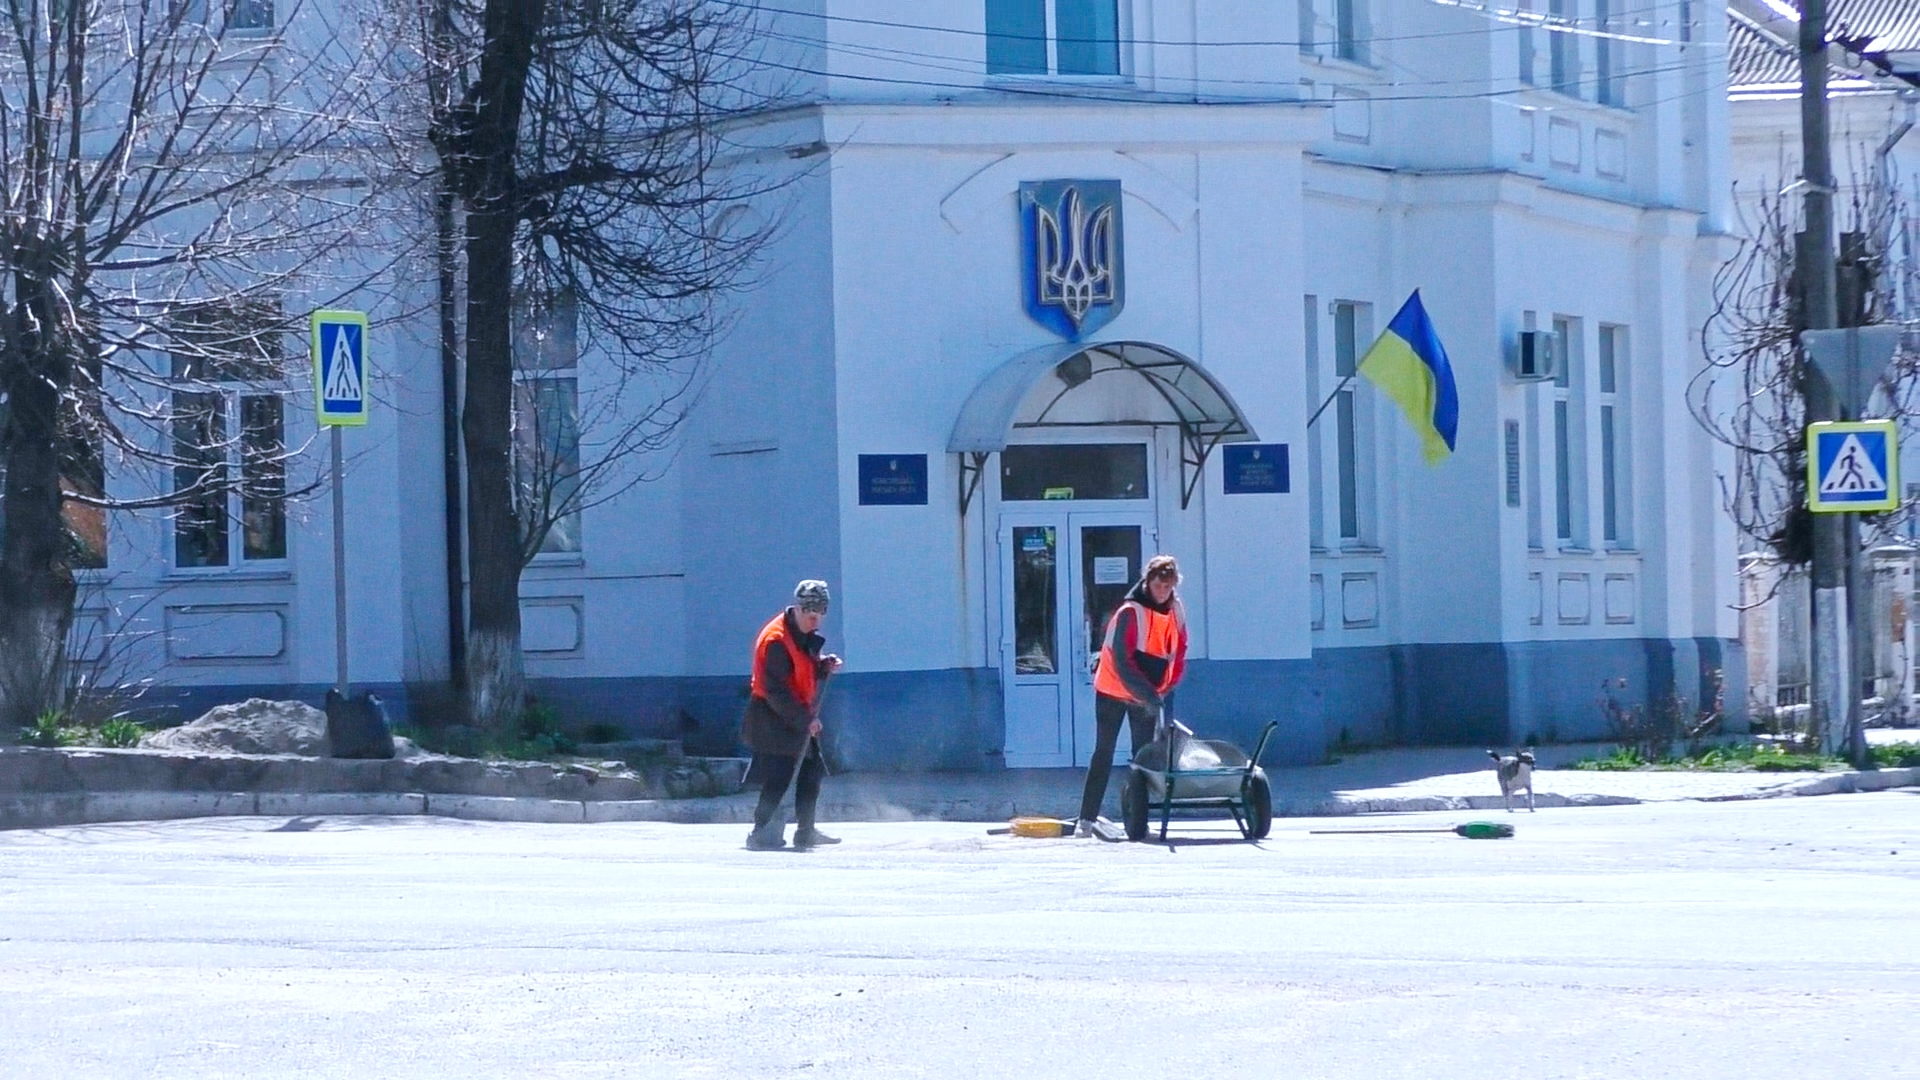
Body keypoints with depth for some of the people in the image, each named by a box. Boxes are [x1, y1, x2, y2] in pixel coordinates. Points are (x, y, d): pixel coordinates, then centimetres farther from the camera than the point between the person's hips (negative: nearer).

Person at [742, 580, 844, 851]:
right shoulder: (776, 640, -21)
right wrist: (804, 719, -22)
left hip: (802, 720, 10)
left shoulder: (807, 637, 10)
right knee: (779, 778, -12)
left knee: (811, 774, 13)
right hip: (775, 720, -10)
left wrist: (824, 666, 0)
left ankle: (806, 833, 22)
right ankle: (761, 833, -8)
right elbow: (776, 690, -24)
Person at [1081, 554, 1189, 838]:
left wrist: (1165, 691, -6)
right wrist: (1148, 695, -31)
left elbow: (1179, 656, 5)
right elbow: (1122, 662, -26)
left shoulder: (1176, 612, -3)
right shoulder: (1130, 613, -22)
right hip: (1113, 691, -5)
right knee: (1104, 753, -3)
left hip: (1148, 695, 5)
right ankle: (1087, 819, -2)